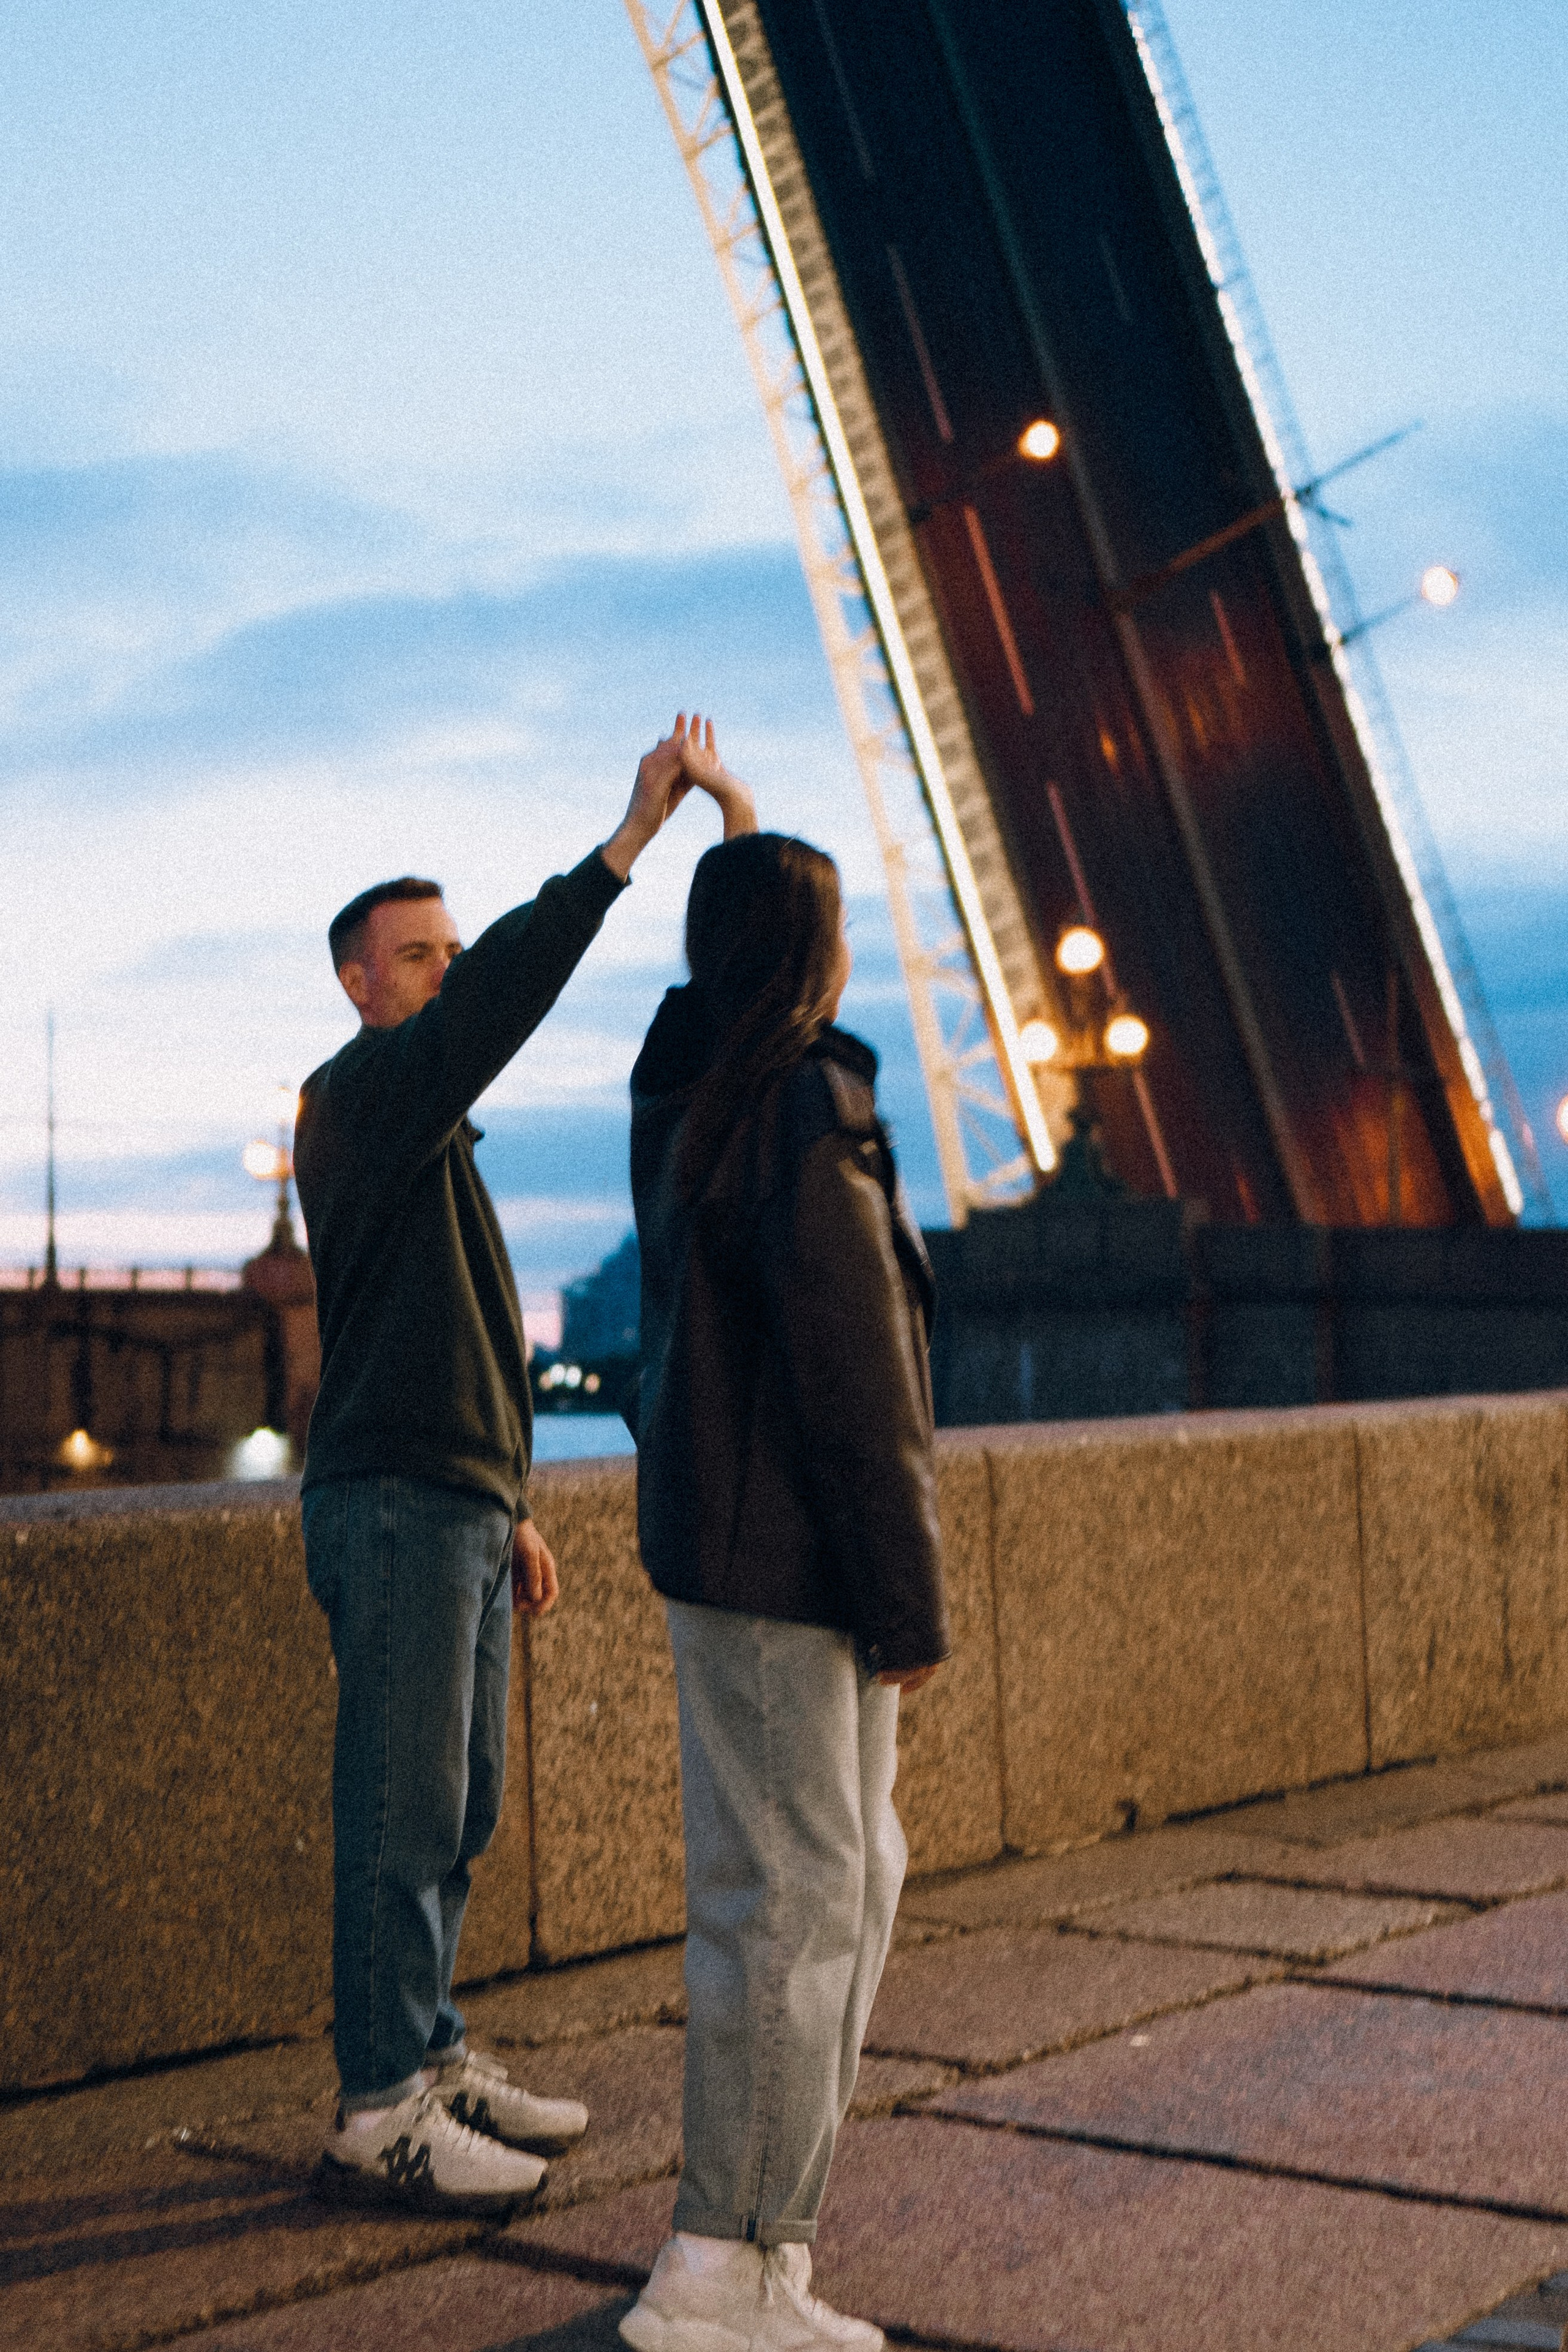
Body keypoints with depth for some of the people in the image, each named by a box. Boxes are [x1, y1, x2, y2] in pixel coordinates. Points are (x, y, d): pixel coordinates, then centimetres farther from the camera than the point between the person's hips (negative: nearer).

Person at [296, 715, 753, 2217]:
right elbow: (502, 997, -27)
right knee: (403, 1814, -6)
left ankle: (431, 2059, 23)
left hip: (456, 1510, 10)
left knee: (459, 1807, 13)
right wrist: (628, 841, -32)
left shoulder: (428, 1133, 22)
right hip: (392, 1507, -10)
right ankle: (382, 2118, 0)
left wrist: (508, 1512, 22)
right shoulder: (364, 1092, -8)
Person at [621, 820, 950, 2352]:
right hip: (788, 1564, -10)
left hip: (717, 1535, 10)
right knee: (792, 1899, -3)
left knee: (851, 1871, 18)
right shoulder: (806, 1122, -20)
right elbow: (855, 1386, -21)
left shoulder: (684, 1105, 8)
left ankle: (762, 2209, 25)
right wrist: (907, 1603, -15)